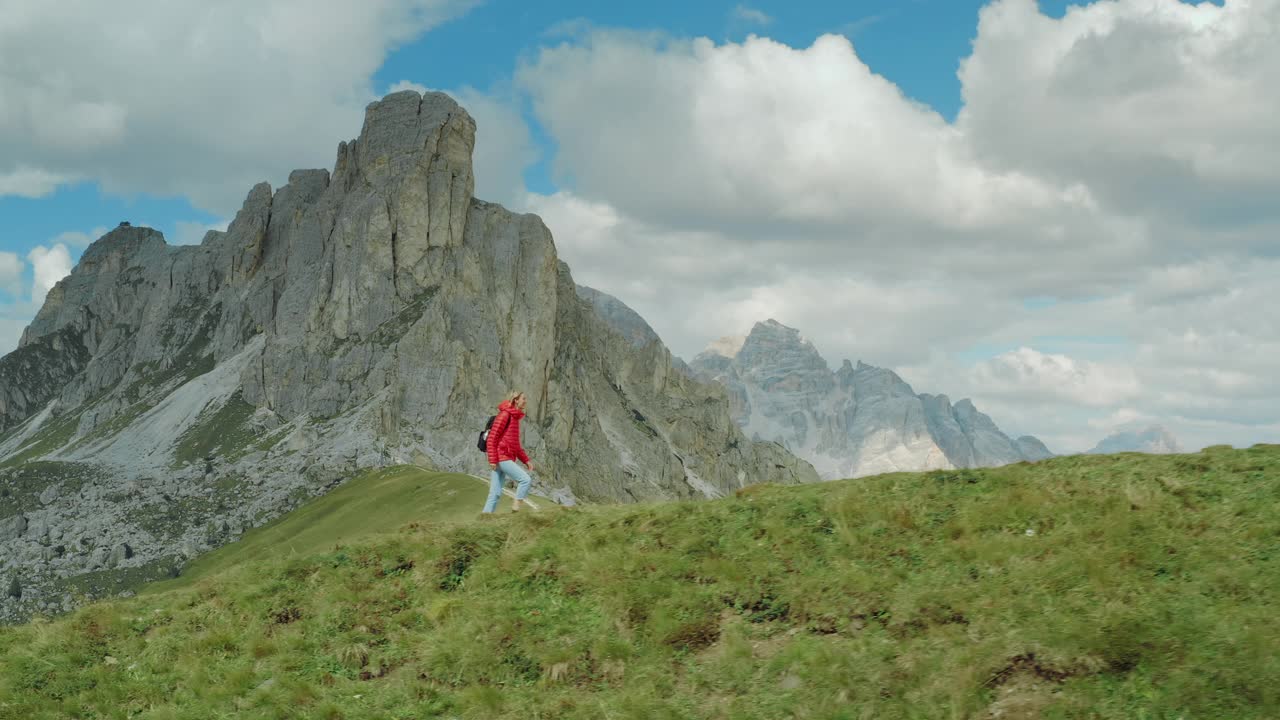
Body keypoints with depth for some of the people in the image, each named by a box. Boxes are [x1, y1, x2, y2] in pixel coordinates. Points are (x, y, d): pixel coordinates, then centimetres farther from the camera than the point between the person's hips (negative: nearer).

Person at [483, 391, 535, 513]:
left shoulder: (515, 417, 19)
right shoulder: (505, 415, -9)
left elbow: (515, 445, 26)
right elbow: (491, 439, -14)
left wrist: (526, 460, 18)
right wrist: (492, 460, -20)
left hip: (506, 458, 9)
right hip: (500, 458, -9)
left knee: (495, 493, 5)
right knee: (525, 479, -14)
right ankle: (516, 507, -9)